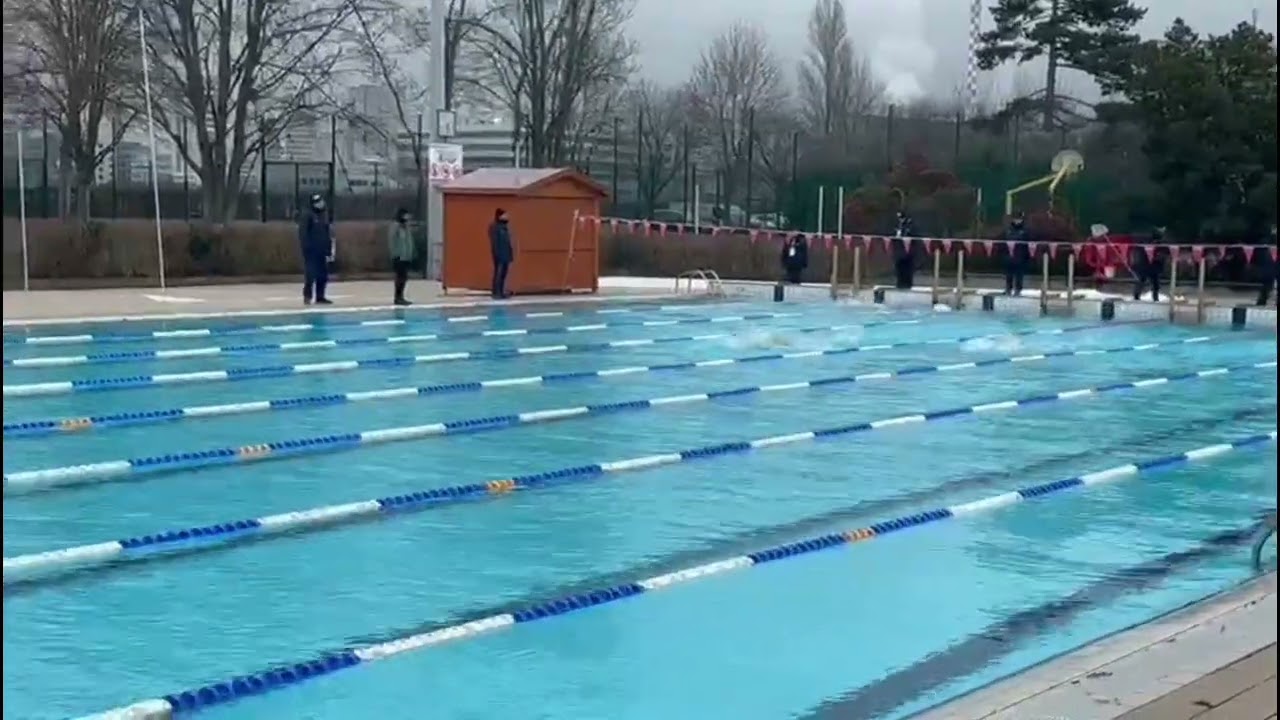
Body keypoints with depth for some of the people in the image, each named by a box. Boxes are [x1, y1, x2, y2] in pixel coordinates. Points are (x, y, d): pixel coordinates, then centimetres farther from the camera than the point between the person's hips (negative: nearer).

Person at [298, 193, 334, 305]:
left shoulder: (324, 217, 14)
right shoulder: (309, 217, -8)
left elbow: (328, 236, 18)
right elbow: (303, 234, -13)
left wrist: (329, 250, 15)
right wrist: (306, 249, -18)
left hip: (322, 252, 7)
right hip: (311, 252, -7)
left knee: (323, 276, 7)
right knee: (310, 275, -8)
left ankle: (320, 297, 13)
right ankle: (307, 296, -2)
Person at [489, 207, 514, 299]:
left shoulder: (505, 227, 15)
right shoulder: (494, 227, -11)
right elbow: (494, 242, -15)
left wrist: (511, 253, 16)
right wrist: (496, 253, -20)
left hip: (506, 254, 9)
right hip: (499, 254, -9)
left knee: (504, 274, 10)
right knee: (498, 273, -8)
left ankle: (501, 292, 14)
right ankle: (496, 293, -7)